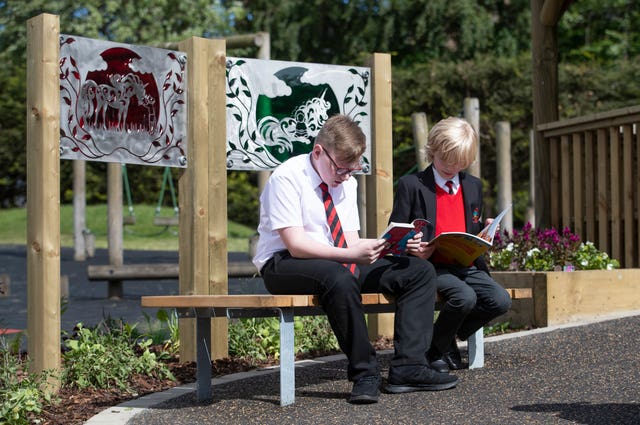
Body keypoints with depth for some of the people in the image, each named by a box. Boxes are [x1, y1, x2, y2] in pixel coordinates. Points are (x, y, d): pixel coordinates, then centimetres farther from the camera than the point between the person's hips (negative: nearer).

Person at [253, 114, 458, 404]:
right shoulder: (286, 178, -14)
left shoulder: (347, 182, 9)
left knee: (420, 271, -6)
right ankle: (364, 374, -28)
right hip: (283, 265, -7)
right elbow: (296, 245, -22)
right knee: (338, 278, -42)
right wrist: (351, 255, -34)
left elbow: (351, 241, 6)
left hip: (341, 264, 8)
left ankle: (407, 368, -16)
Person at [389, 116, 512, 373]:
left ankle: (445, 339, 5)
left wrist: (485, 230, 3)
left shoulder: (473, 186, 17)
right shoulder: (411, 185, 1)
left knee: (500, 301, -18)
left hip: (466, 265, 6)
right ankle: (436, 348, -4)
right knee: (464, 296, -32)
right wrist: (411, 248, -19)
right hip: (431, 265, -6)